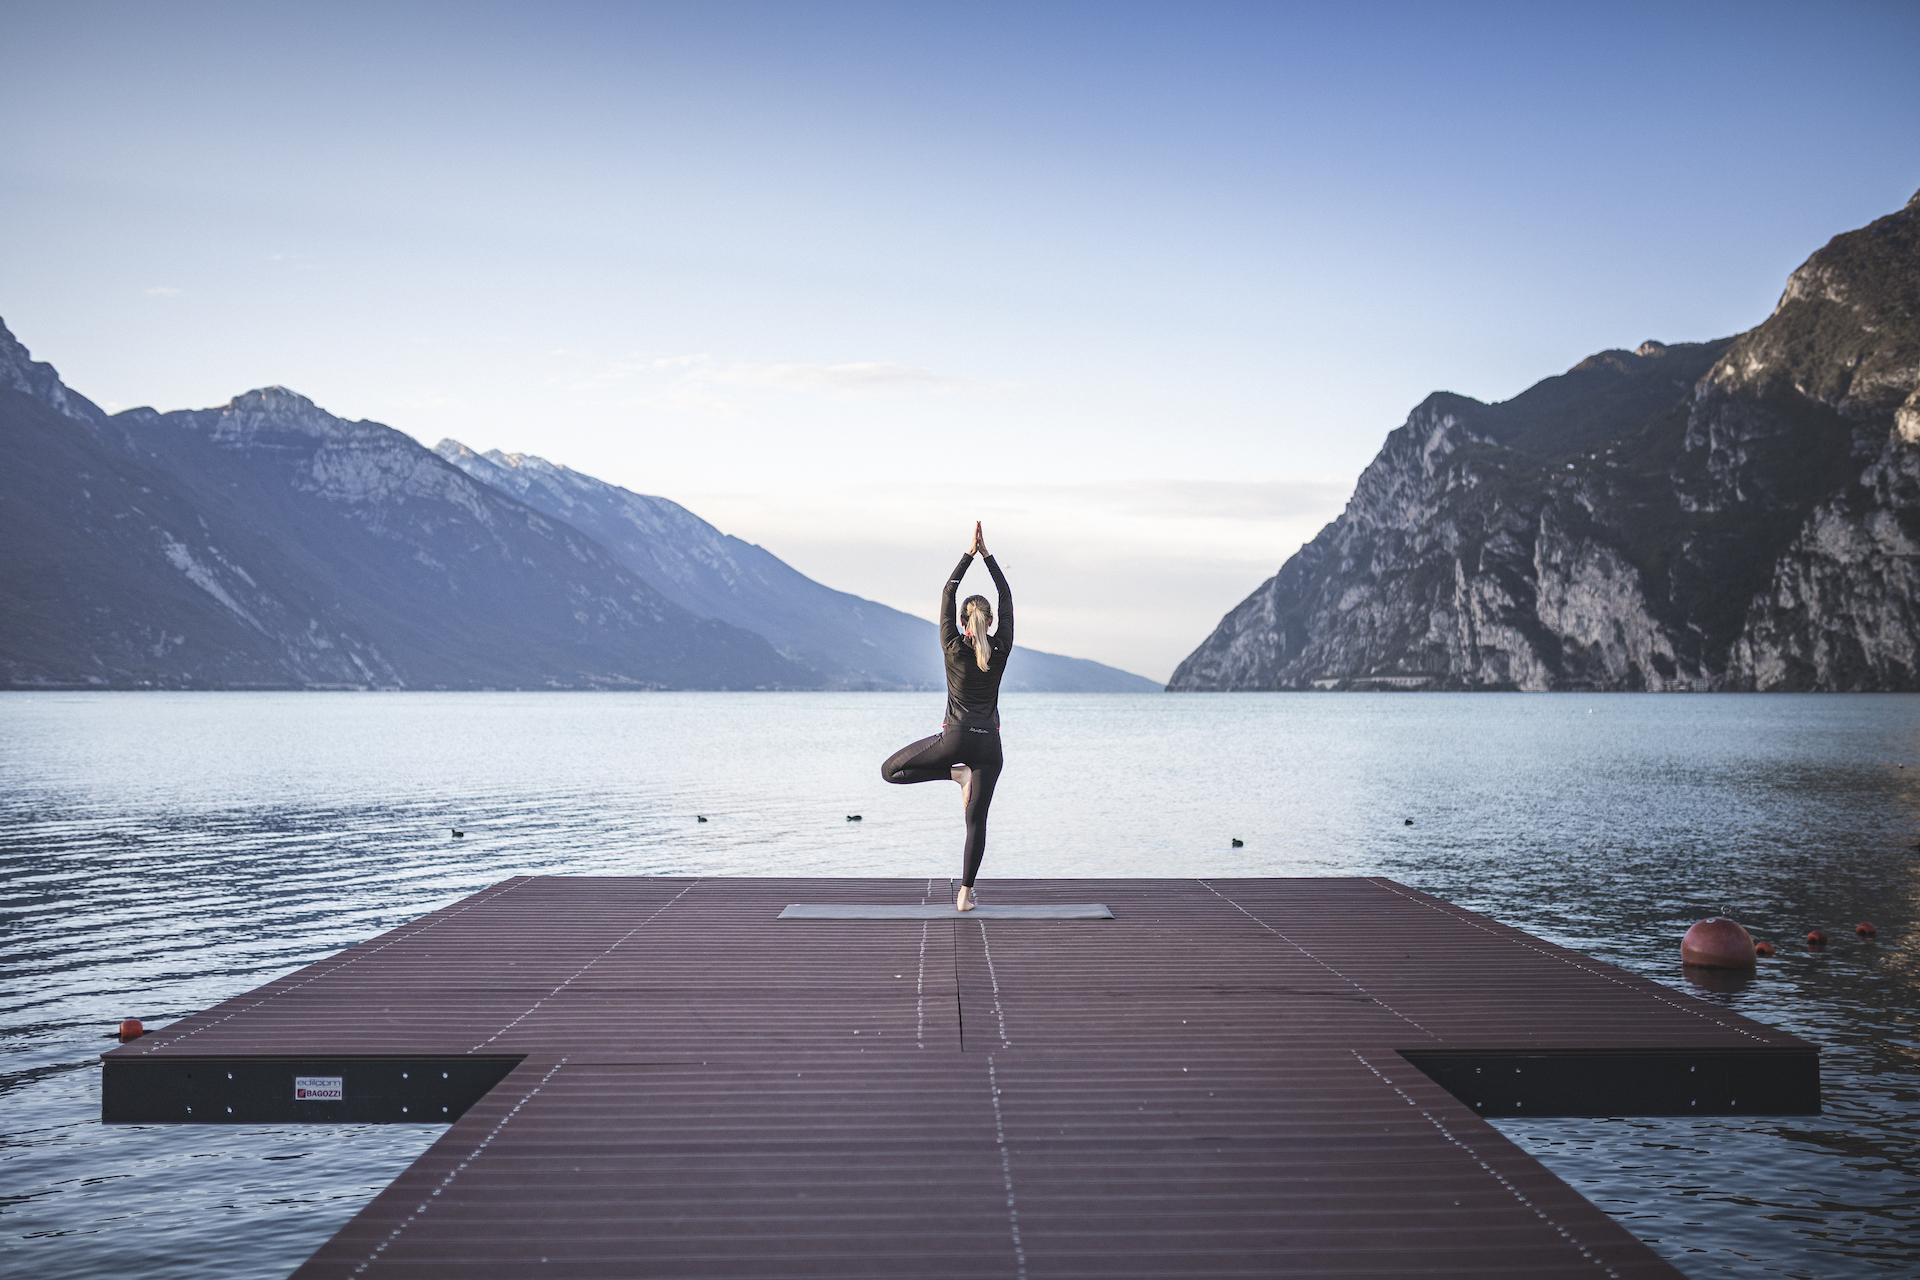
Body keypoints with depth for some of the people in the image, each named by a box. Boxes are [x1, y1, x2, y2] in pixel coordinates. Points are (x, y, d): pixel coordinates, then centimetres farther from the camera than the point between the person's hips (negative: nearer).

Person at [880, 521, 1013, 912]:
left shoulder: (953, 648, -6)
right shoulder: (1001, 650, -2)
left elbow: (947, 594, 1)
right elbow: (1007, 598, 7)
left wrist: (970, 553, 3)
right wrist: (987, 555, 8)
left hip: (955, 739, -3)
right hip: (989, 744, 3)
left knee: (891, 771, 12)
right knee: (976, 820, 6)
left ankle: (957, 774, -4)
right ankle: (965, 894, 4)